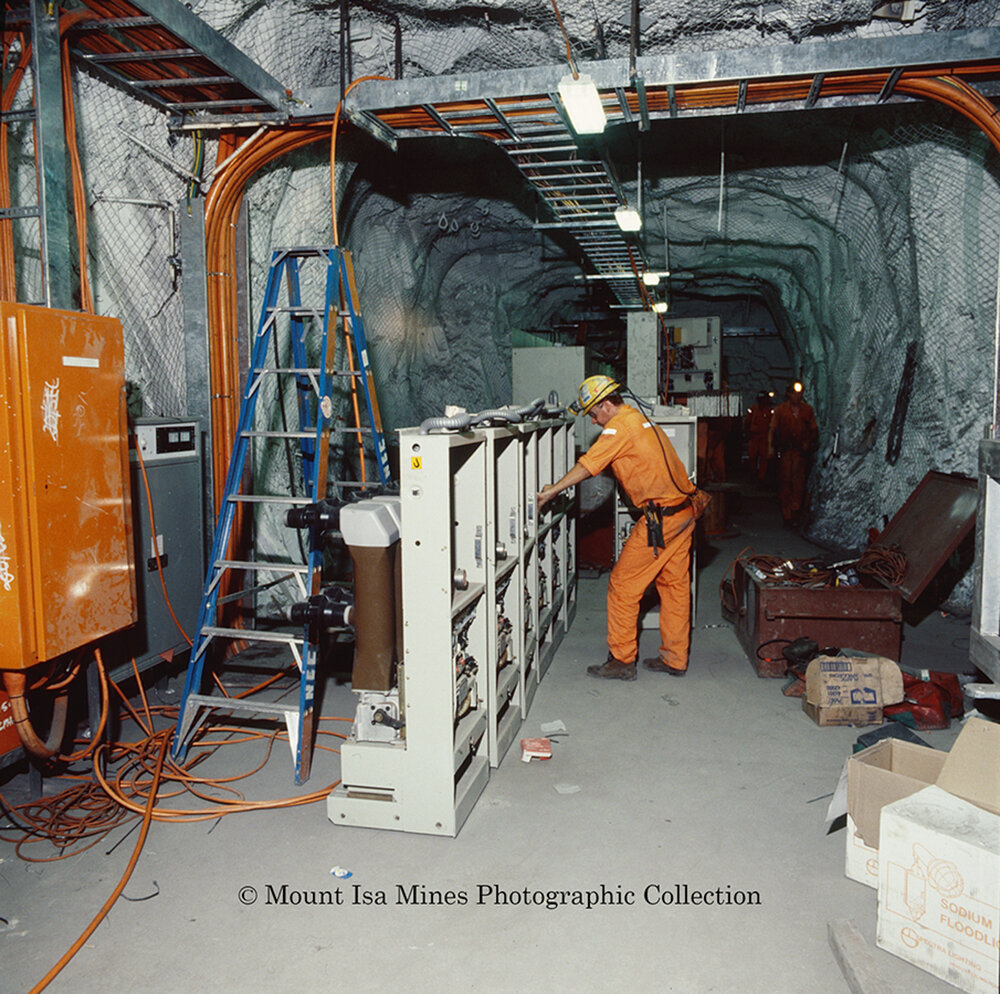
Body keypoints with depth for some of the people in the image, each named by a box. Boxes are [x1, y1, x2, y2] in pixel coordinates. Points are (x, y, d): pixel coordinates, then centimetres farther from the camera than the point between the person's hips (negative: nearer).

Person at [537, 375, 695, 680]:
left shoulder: (620, 425, -11)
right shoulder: (640, 420, 18)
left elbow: (588, 465, -16)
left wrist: (551, 491, -12)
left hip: (660, 517, -10)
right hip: (684, 510, 10)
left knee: (623, 586, -1)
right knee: (675, 586, 13)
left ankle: (621, 660, 6)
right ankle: (675, 659, 21)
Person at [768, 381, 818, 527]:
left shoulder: (807, 410, 10)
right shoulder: (780, 410, 7)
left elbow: (814, 430, 14)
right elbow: (772, 430, 5)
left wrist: (809, 442, -4)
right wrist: (770, 447, -6)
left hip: (801, 451, 0)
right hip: (784, 450, 0)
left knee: (799, 482, -7)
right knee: (785, 481, 1)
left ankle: (795, 514, -4)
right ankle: (786, 514, 8)